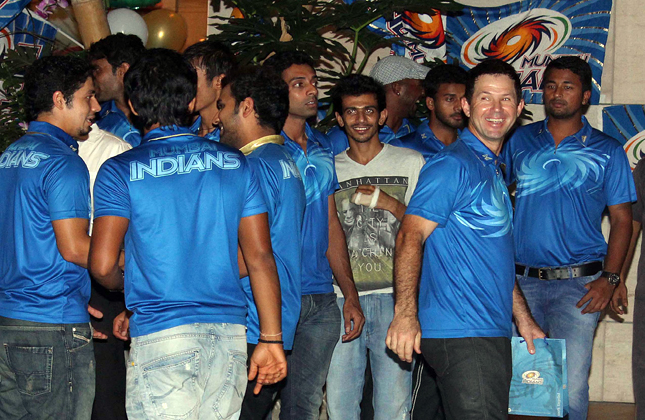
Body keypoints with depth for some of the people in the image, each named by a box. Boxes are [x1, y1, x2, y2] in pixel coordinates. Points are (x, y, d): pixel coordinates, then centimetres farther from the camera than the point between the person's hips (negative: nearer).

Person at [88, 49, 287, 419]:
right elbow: (260, 257, 4)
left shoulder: (120, 171, -2)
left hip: (160, 334, -4)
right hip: (230, 333, 4)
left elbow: (102, 265, -8)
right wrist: (272, 339, 8)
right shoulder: (235, 164, 7)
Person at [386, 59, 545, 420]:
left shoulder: (494, 170, 20)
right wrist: (405, 313, -29)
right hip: (460, 335, -9)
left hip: (493, 333, 9)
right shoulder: (454, 165, -10)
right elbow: (410, 236, -19)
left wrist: (523, 319, 24)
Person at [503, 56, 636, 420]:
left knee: (570, 387, -7)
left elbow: (622, 220, 5)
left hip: (578, 283, -2)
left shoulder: (607, 151, 5)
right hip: (520, 280, 2)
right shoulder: (520, 140, 10)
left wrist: (609, 278, -8)